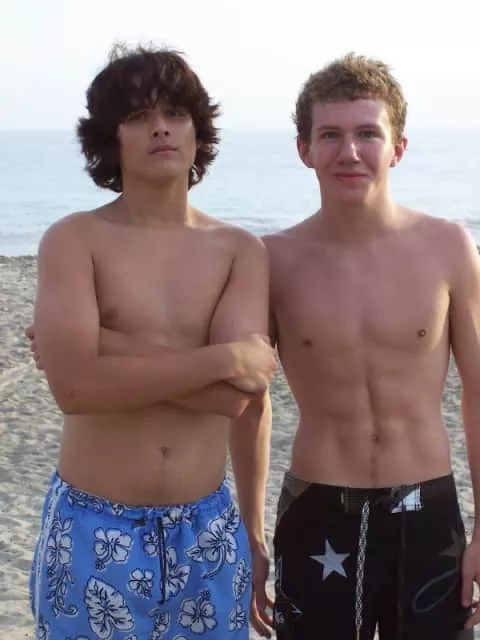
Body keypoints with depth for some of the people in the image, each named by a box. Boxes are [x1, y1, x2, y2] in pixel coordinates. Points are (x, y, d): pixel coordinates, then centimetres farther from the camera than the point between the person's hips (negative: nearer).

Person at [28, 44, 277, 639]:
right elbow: (74, 383, -22)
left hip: (207, 531, 2)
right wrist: (224, 357, -18)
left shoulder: (241, 251, 0)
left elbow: (235, 394, -15)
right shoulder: (72, 240, -7)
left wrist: (101, 345, -16)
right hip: (94, 531, -2)